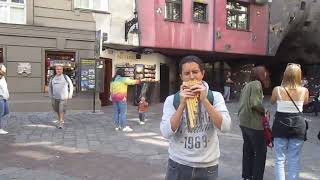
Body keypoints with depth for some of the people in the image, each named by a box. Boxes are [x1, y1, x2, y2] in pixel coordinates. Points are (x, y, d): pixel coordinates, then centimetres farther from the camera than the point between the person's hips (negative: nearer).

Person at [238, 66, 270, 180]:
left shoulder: (247, 86, 14)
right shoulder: (257, 84, -12)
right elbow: (255, 103, -22)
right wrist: (264, 111, -6)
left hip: (244, 122, 9)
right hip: (254, 124, -9)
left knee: (248, 150, 17)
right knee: (260, 151, 5)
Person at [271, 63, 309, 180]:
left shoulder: (277, 90, -10)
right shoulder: (304, 91, -7)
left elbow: (272, 102, 11)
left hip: (281, 124, -1)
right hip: (298, 125, 1)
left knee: (280, 159, 9)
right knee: (294, 160, 11)